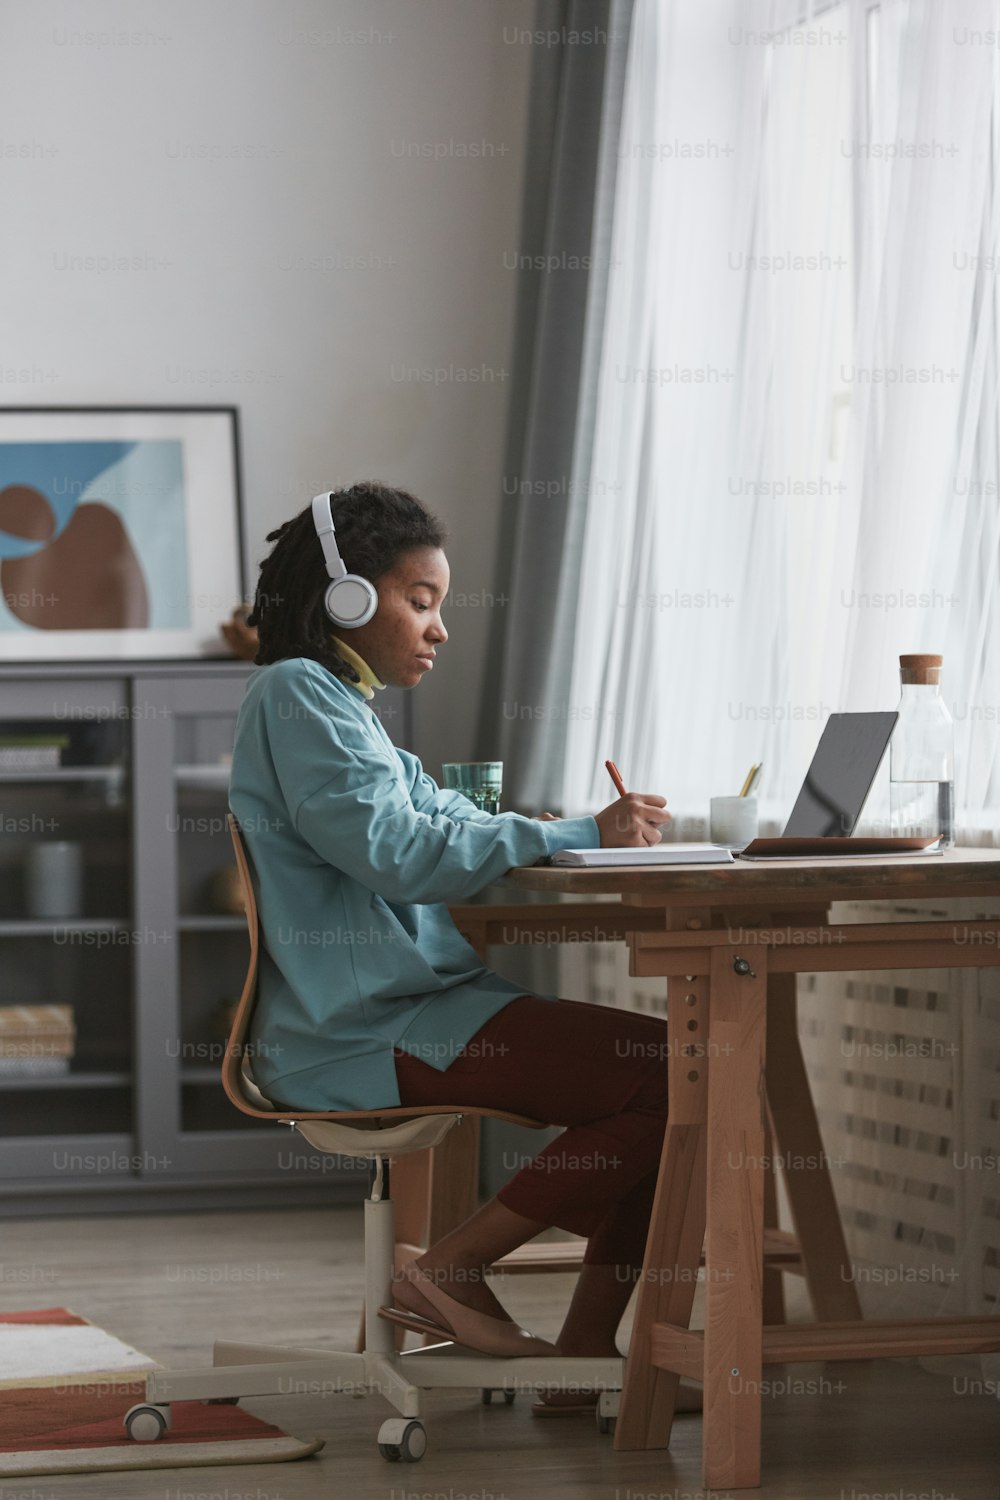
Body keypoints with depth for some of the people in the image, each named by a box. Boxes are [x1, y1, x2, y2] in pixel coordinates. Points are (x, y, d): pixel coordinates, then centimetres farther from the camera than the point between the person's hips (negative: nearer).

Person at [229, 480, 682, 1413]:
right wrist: (579, 835, -17)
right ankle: (451, 1271, -9)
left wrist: (598, 827, 2)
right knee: (665, 1073, -18)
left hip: (408, 1009, 10)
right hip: (363, 1037, -10)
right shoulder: (296, 696, -9)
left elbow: (450, 820, 19)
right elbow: (400, 853, -20)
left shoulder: (339, 706, 24)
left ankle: (586, 1349, -1)